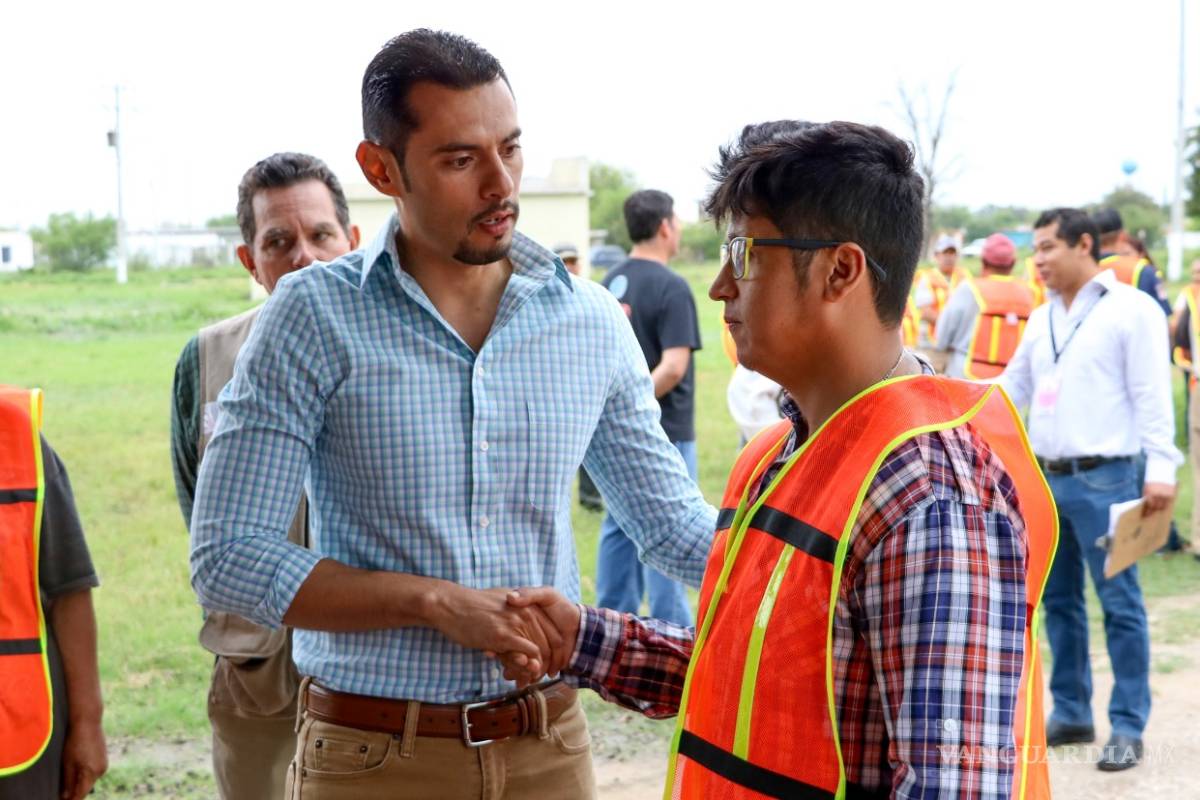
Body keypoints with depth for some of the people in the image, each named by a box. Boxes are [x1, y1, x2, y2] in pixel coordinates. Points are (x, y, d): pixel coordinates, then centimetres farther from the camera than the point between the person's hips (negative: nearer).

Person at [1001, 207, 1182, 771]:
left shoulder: (1131, 309, -5)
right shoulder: (1041, 319, 15)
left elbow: (1152, 396, -10)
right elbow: (1013, 388, 19)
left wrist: (1160, 468, -17)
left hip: (1104, 479, -7)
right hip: (1046, 479, 7)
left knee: (1119, 603, -3)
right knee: (1058, 600, 12)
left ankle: (1127, 727, 3)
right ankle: (1071, 713, 23)